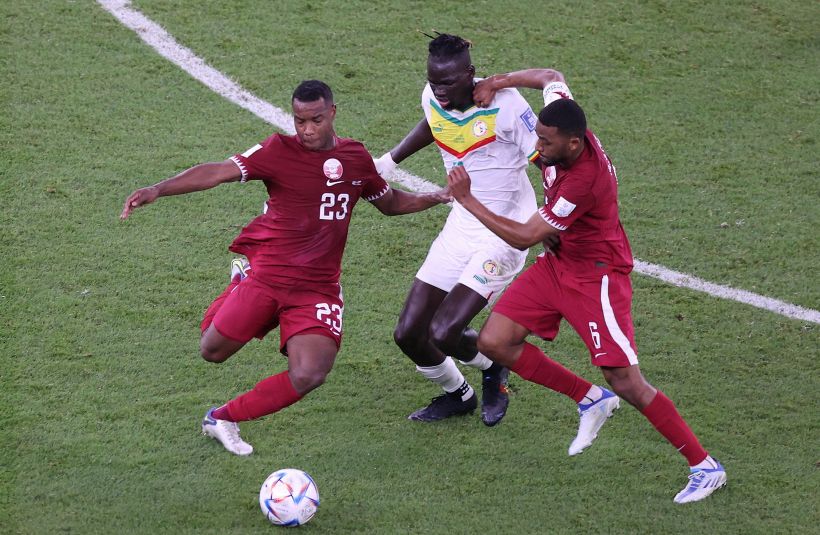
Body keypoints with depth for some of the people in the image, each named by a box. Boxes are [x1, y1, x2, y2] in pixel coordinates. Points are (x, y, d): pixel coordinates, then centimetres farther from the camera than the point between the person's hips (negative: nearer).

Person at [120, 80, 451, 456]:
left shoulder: (356, 158, 8)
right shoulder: (280, 150, -6)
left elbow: (390, 203, 26)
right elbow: (218, 172, -16)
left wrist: (435, 198, 10)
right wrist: (156, 190, -27)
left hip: (318, 285, 2)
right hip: (267, 270, -2)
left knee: (309, 376, -17)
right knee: (213, 351, 1)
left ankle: (223, 419, 4)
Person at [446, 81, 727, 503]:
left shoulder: (584, 181, -34)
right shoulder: (567, 128, -12)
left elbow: (523, 238, -27)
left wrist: (466, 200, -22)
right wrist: (502, 81, -3)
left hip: (596, 275, -9)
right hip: (557, 264, 9)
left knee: (625, 381, -11)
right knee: (493, 342, -1)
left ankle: (705, 467, 2)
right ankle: (588, 399, 14)